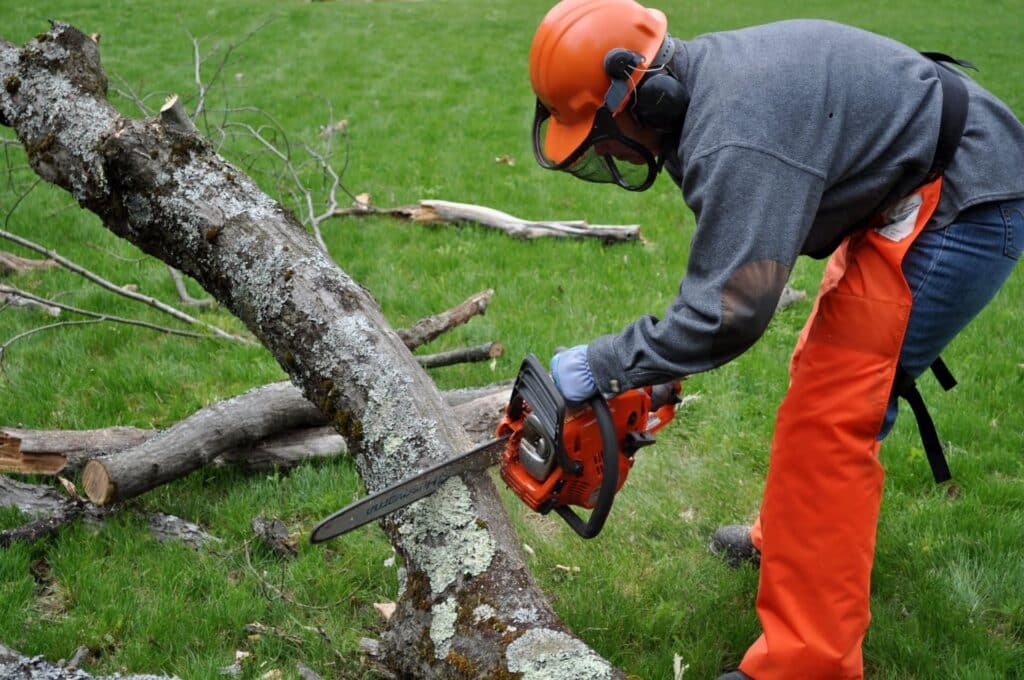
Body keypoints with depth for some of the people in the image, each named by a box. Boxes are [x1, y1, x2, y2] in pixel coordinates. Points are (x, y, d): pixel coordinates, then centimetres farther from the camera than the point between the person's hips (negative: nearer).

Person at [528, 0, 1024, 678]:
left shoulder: (735, 138, -29)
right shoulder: (699, 84, 3)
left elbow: (726, 312, -28)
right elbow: (729, 261, 13)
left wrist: (603, 364, -16)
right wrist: (665, 360, 12)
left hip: (959, 209, -10)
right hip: (911, 188, 10)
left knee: (830, 416, -10)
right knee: (828, 374, 21)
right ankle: (793, 538, 42)